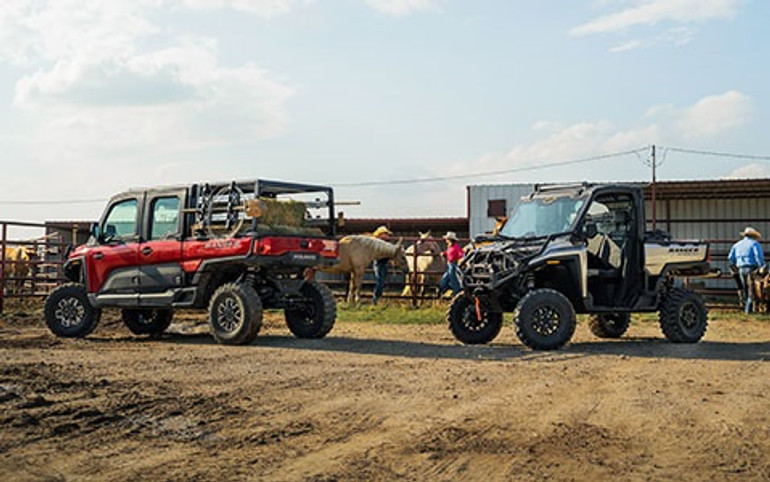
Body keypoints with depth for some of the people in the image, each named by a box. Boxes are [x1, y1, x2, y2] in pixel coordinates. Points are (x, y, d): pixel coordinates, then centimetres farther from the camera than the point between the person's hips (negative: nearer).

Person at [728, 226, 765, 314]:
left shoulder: (737, 245, 16)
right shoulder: (754, 243, -2)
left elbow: (731, 257, 15)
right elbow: (759, 256, -14)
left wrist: (736, 266, 26)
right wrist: (762, 267, -8)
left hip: (741, 269, 6)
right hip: (751, 269, -5)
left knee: (745, 290, 13)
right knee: (752, 290, -3)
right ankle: (749, 309, -7)